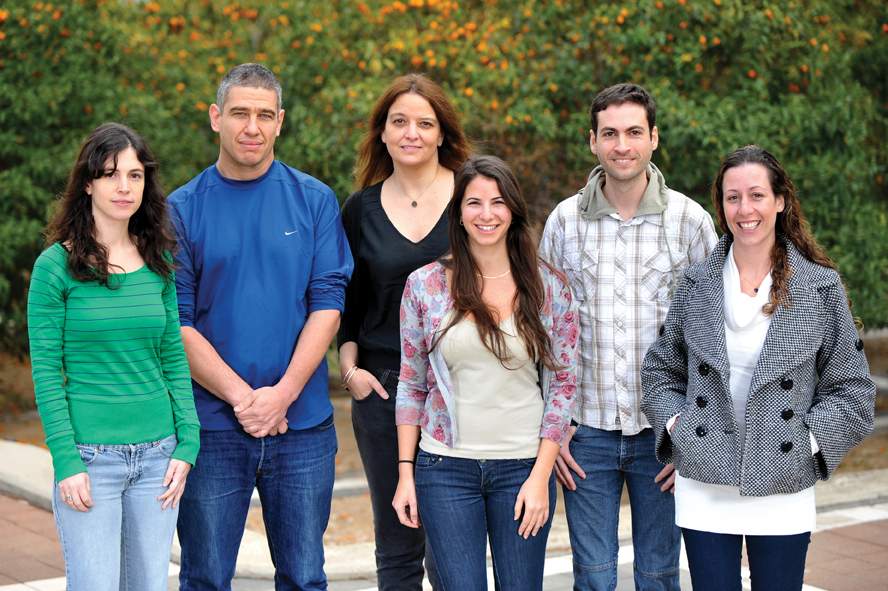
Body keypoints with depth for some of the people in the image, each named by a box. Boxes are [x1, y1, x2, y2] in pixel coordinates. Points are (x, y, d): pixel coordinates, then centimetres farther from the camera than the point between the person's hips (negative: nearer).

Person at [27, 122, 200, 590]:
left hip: (157, 454, 4)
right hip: (90, 457, -4)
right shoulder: (56, 266, -5)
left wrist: (186, 444, 2)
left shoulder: (159, 263, 8)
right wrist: (66, 463, -12)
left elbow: (174, 359, 10)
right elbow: (46, 372, -7)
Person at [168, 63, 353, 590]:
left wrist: (283, 393, -14)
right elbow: (175, 322, -3)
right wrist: (241, 397, -13)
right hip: (212, 426, 0)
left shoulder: (315, 201, 3)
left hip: (303, 426, 1)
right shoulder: (183, 209, 1)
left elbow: (328, 304, -2)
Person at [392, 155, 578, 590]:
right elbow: (410, 386, 6)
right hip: (446, 469, 0)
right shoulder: (425, 285, 1)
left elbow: (562, 384, 2)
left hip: (524, 468, 1)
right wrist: (405, 472, 1)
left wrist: (540, 477, -4)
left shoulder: (548, 287, 1)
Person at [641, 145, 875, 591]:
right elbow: (659, 370, 13)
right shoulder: (697, 285, 4)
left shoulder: (821, 287, -2)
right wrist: (675, 425, -2)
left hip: (784, 493, -1)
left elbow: (853, 390, 1)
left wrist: (808, 442, -9)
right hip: (703, 491, 1)